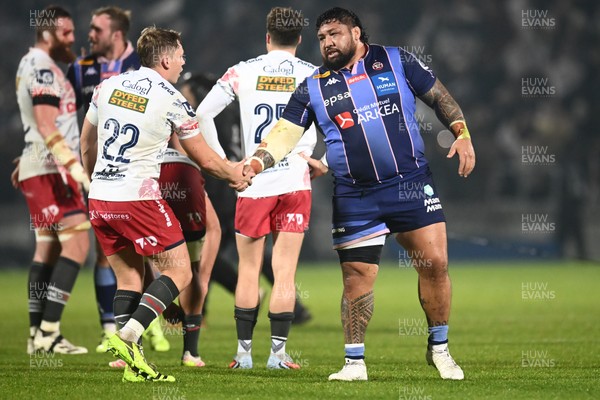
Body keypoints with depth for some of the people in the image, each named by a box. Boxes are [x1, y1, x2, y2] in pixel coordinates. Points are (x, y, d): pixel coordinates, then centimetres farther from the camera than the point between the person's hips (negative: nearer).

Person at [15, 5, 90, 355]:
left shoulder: (33, 65, 19)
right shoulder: (41, 67, -12)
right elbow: (47, 125, -21)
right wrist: (73, 165, -26)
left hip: (38, 169, 10)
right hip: (50, 168, -10)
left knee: (48, 248, 10)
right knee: (77, 243, -15)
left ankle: (38, 335, 10)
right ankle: (48, 332, -19)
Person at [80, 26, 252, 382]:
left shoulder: (108, 86, 9)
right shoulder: (172, 100, -5)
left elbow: (87, 146, 21)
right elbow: (205, 159, 4)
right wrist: (236, 176, 22)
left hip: (99, 199, 7)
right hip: (139, 198, -6)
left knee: (129, 278, 13)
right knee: (179, 272, 1)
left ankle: (134, 365, 6)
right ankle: (128, 336, -18)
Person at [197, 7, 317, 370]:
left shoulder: (243, 72, 2)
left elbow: (203, 113, -1)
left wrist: (220, 160, 7)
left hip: (253, 182, 0)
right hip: (295, 182, 0)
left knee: (248, 271, 9)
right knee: (285, 273, 2)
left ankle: (244, 352, 11)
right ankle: (278, 352, 1)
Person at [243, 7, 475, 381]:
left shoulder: (396, 61, 4)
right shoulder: (313, 88, 5)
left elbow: (439, 96, 10)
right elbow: (286, 133, 0)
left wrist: (462, 133, -2)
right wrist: (257, 161, -16)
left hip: (411, 183, 0)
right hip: (355, 198, 0)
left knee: (435, 262, -5)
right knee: (358, 278, -1)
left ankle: (439, 349, 12)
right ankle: (355, 362, 9)